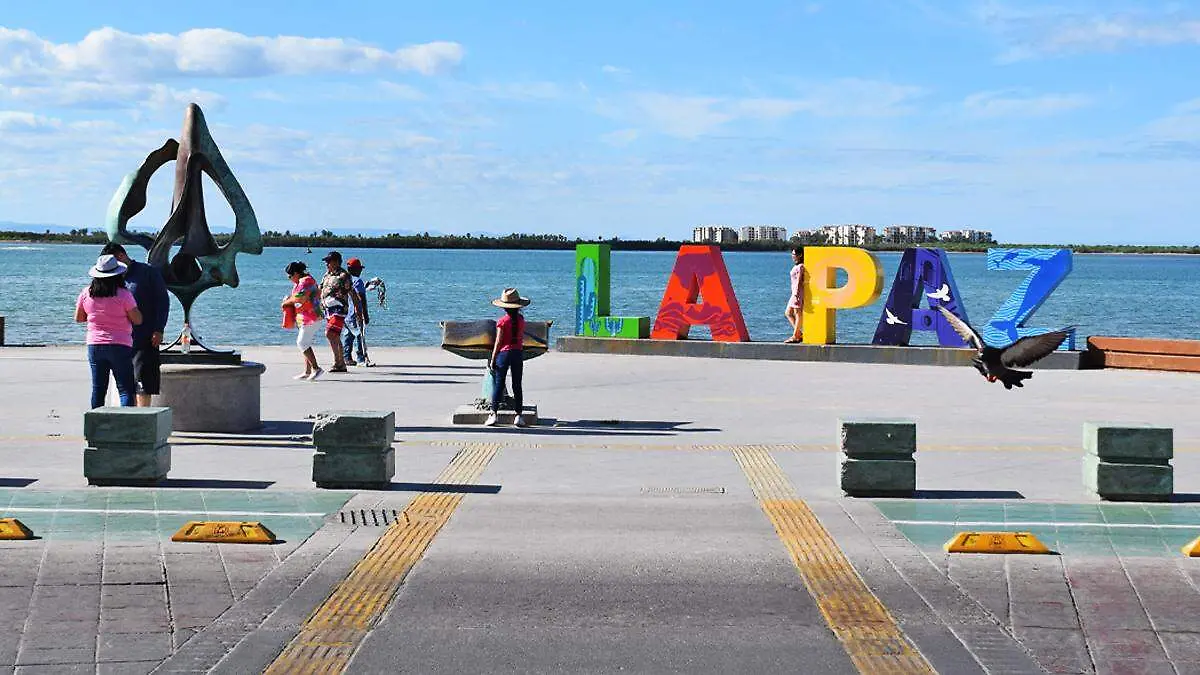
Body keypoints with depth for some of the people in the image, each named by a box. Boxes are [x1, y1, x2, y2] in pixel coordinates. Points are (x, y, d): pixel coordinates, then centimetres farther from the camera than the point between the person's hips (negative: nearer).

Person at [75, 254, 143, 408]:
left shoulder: (86, 293, 1)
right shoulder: (123, 294, -12)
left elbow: (78, 318, 12)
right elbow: (137, 320, -8)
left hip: (94, 345, 4)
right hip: (120, 345, -4)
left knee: (97, 389, 10)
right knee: (126, 389, -1)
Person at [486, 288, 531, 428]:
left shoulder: (503, 321, -11)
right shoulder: (521, 319, 1)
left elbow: (498, 342, -9)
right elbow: (521, 338, 10)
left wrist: (492, 359, -5)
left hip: (504, 353, -3)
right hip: (518, 353, 3)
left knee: (498, 384, 1)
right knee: (517, 385, 9)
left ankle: (493, 414, -3)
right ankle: (519, 415, 8)